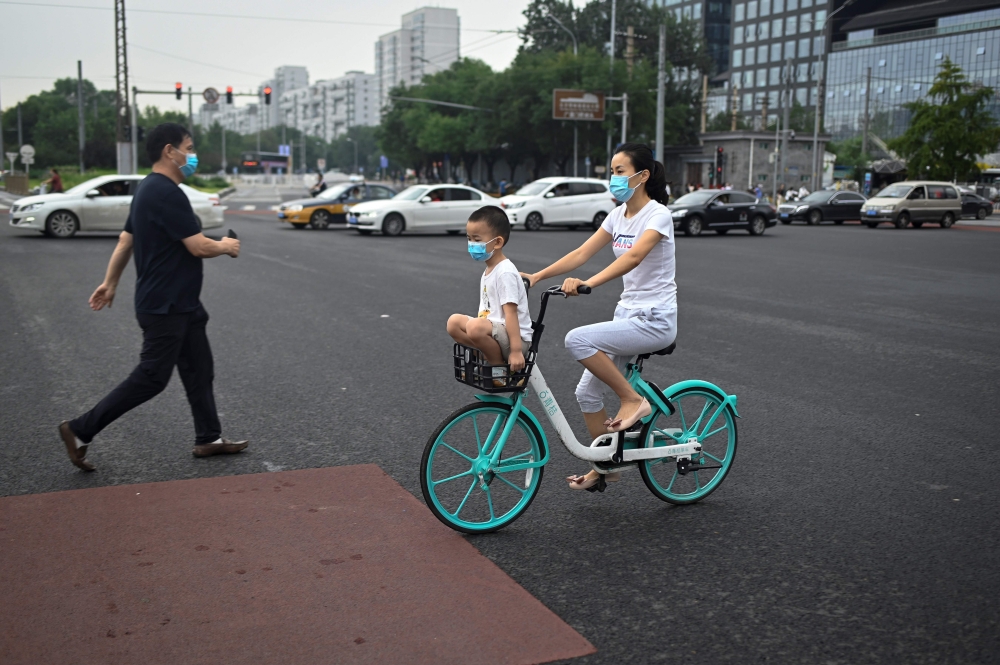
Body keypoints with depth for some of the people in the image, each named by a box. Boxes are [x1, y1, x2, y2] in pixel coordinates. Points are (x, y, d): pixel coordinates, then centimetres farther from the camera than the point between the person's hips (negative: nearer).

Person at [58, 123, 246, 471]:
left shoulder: (148, 190, 12)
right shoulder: (167, 193, -21)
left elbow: (125, 240, 18)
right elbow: (198, 247, -21)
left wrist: (110, 283, 24)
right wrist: (225, 246, -1)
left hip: (180, 303, 10)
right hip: (164, 307, -10)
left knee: (199, 370, 13)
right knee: (151, 378, -3)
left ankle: (209, 438, 20)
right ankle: (80, 430, 5)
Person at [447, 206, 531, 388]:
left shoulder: (505, 272, -16)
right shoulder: (488, 271, 13)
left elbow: (511, 312, -23)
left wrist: (516, 351, -27)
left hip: (511, 335, -9)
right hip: (495, 331, 9)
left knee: (475, 327, -33)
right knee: (454, 321, -2)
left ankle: (500, 368, -10)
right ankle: (491, 356, -1)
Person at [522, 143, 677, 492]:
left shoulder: (658, 215, -14)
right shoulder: (618, 215, 9)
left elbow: (633, 257, -31)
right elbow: (581, 253, 4)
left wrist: (588, 283, -44)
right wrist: (536, 276, -7)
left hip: (654, 320, -8)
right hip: (627, 315, 8)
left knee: (578, 340, -27)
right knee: (587, 392, 4)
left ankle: (633, 400, -10)